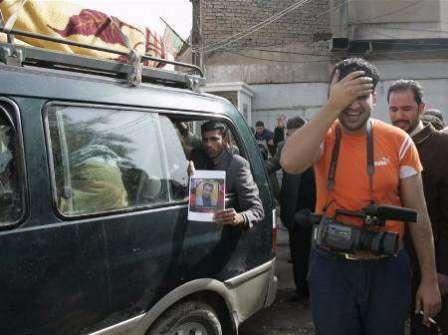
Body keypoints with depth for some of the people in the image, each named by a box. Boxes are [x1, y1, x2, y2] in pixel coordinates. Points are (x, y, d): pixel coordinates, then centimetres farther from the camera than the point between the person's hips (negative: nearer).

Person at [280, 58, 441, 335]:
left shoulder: (399, 141, -6)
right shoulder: (324, 136, -7)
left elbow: (418, 214, -2)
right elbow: (290, 163, -31)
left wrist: (430, 280, 0)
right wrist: (333, 106, -32)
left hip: (387, 269, 1)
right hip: (331, 267, 0)